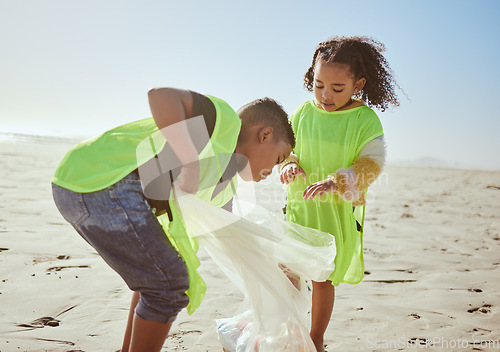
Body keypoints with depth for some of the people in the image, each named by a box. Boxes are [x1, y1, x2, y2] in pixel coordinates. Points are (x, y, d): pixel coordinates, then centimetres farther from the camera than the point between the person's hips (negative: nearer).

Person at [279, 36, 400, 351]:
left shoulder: (365, 119, -10)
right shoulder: (304, 112, -1)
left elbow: (371, 165, -14)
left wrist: (335, 182, -29)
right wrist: (290, 165, -13)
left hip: (338, 212, -2)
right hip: (299, 206, 3)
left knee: (323, 278, 9)